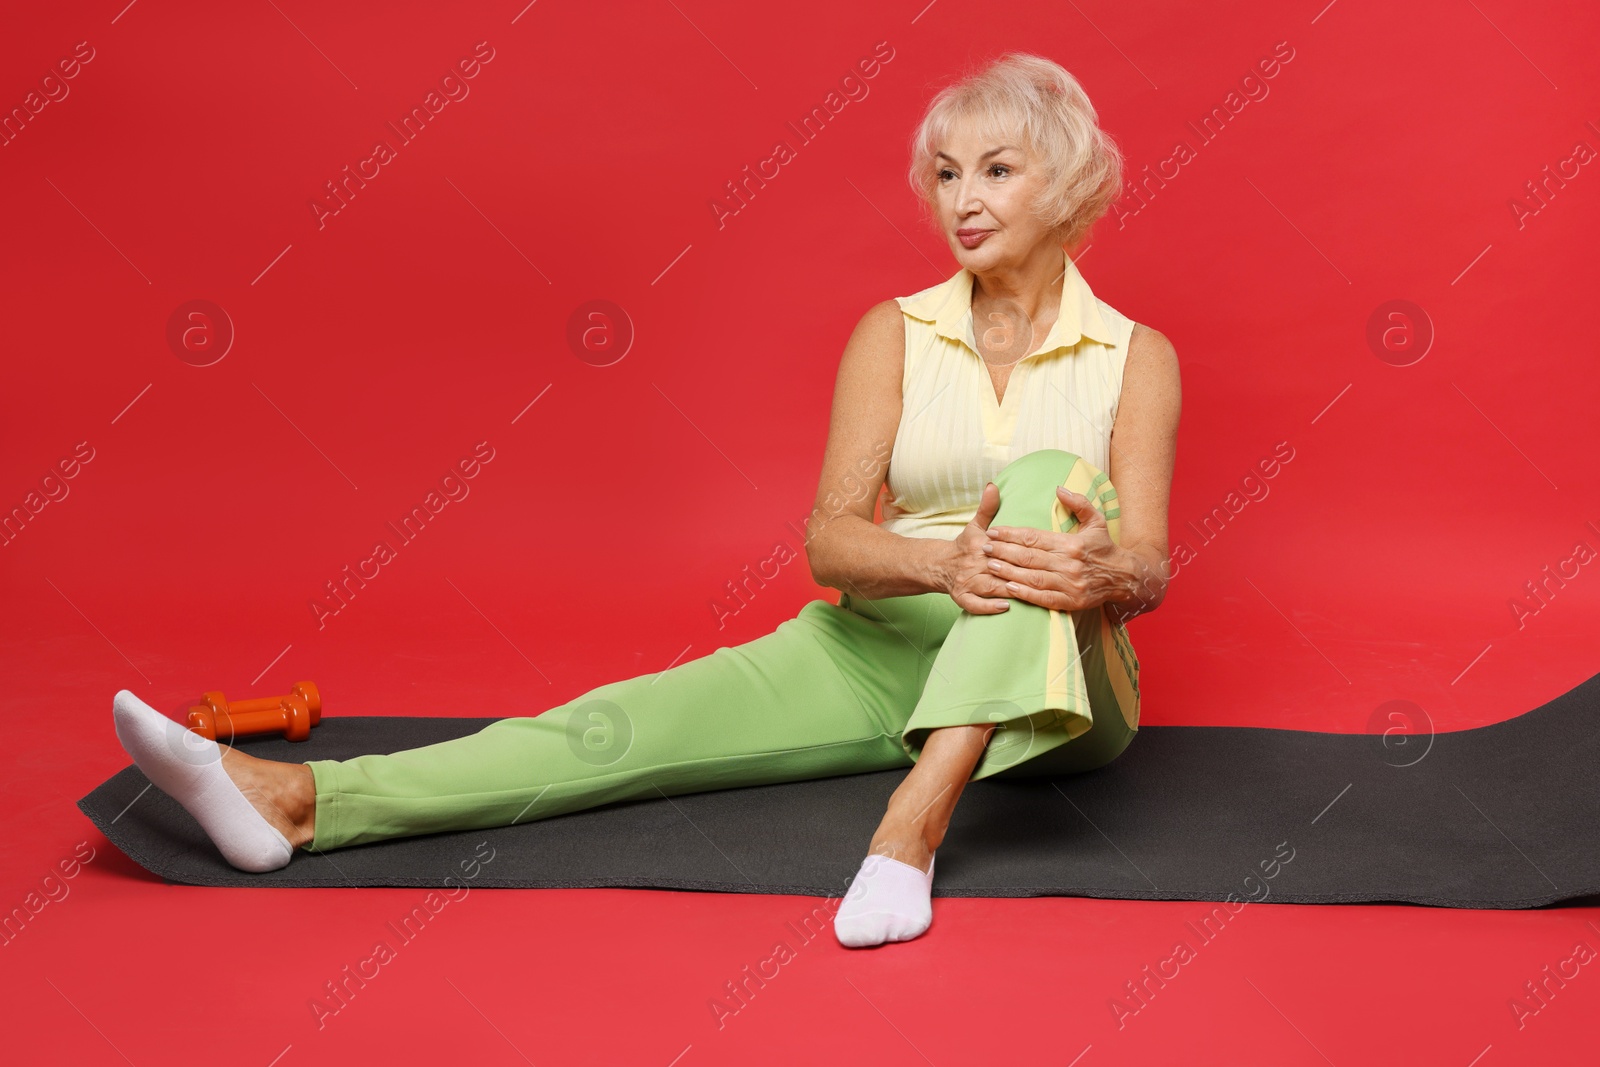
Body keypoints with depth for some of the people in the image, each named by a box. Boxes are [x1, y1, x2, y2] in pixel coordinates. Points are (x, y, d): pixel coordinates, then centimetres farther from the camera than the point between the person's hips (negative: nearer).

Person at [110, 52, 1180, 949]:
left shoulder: (1135, 353, 2)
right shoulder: (894, 333, 5)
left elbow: (1149, 565, -8)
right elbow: (829, 539, -7)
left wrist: (1105, 574, -34)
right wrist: (942, 561, -30)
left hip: (1059, 695, -1)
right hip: (879, 650, 2)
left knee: (1049, 482, -33)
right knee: (629, 724, -22)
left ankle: (914, 818, -47)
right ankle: (301, 800, -34)